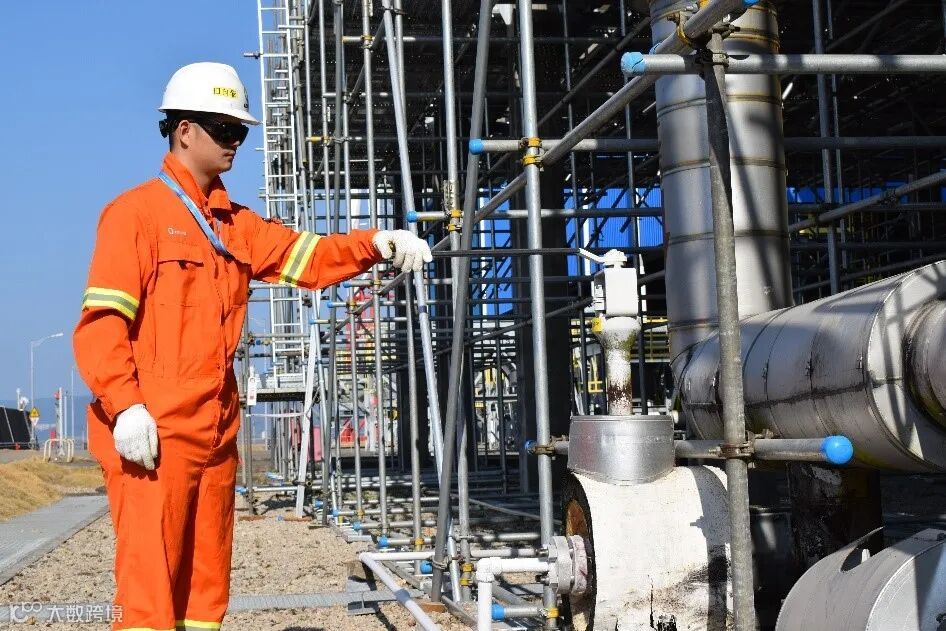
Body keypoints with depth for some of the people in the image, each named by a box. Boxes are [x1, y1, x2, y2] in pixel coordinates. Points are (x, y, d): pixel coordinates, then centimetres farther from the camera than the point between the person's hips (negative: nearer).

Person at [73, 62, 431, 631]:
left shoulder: (234, 222, 18)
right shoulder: (138, 211, -3)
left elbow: (305, 255, 10)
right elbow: (101, 321, -10)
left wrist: (376, 244, -6)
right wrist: (124, 408, -20)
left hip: (216, 434, 8)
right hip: (152, 436, -8)